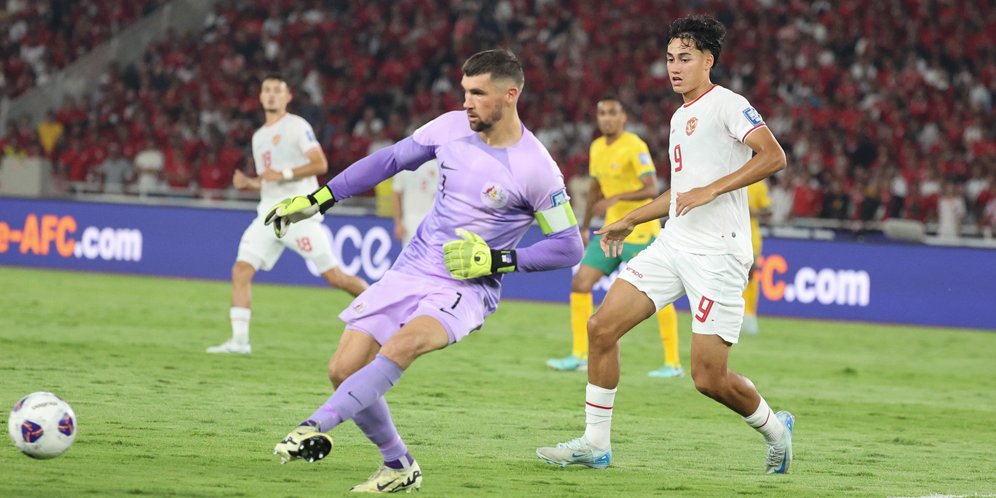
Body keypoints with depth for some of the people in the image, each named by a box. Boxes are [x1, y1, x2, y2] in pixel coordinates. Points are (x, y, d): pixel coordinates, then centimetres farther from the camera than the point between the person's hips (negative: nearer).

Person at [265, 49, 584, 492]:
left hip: (467, 287, -6)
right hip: (412, 269, 6)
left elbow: (569, 247, -6)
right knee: (344, 370, -5)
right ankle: (399, 468, 13)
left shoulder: (535, 169, -13)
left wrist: (500, 260, -16)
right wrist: (317, 200, 10)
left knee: (399, 346, -35)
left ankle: (315, 429, -36)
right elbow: (391, 159, 13)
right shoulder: (452, 127, 0)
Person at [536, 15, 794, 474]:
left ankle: (774, 429, 19)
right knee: (601, 327, -5)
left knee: (709, 377, -9)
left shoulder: (726, 105, -7)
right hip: (673, 245, 8)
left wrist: (711, 190, -25)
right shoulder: (680, 117, 20)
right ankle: (595, 443, 3)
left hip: (718, 253, -8)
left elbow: (773, 156, -20)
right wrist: (629, 222, 30)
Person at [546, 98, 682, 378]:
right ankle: (579, 356, 5)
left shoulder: (634, 146, -14)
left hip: (640, 231, -8)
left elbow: (652, 189, -23)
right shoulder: (597, 148, 10)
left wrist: (616, 198, -35)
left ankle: (673, 363, 1)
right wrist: (585, 227, 22)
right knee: (580, 283, 0)